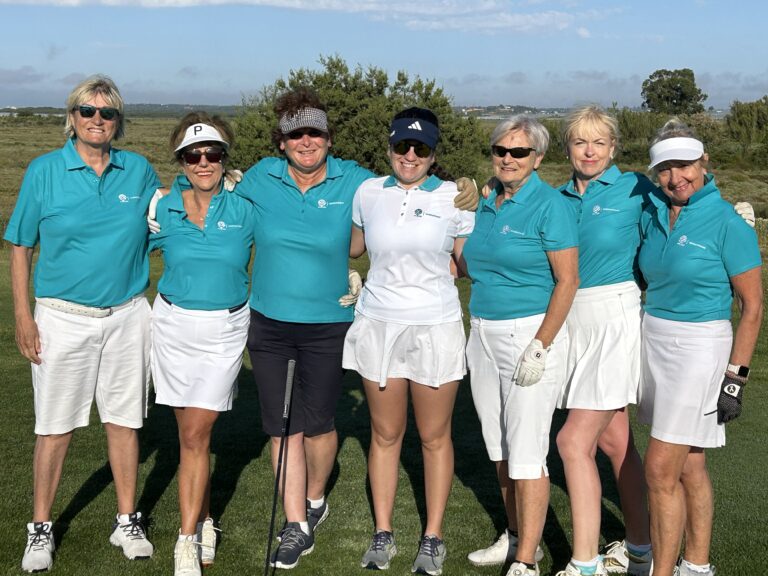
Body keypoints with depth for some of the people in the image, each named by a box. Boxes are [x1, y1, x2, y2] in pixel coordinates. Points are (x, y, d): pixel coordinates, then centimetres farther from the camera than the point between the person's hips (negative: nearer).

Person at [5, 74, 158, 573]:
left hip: (127, 315, 2)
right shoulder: (45, 171, -3)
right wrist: (23, 315, -5)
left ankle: (127, 522, 23)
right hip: (63, 318, -2)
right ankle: (41, 528, 19)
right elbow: (21, 246, 1)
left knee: (124, 420, 9)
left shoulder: (140, 171, 3)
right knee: (56, 427, 4)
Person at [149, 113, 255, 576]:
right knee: (192, 434, 8)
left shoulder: (244, 209, -5)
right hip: (174, 327, 2)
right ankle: (205, 523, 24)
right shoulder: (164, 208, -1)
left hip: (224, 331, -2)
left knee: (195, 435, -5)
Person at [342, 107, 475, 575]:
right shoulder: (369, 192, 5)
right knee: (385, 435, 10)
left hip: (436, 327, -2)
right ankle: (383, 535, 22)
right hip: (378, 325, 2)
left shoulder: (454, 197, -2)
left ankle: (433, 538, 19)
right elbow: (353, 247, 20)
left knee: (435, 436, 6)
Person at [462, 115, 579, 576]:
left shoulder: (550, 205, -11)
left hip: (532, 334, -7)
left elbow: (567, 281, -14)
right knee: (500, 446, 15)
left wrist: (540, 347, -19)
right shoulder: (485, 202, 10)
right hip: (484, 334, 8)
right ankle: (517, 537, 30)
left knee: (526, 451, -5)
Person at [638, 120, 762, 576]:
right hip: (654, 343, 6)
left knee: (661, 469, -7)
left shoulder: (727, 224, -14)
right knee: (689, 466, 15)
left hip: (699, 349, -6)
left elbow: (753, 307, -12)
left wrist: (735, 379, -14)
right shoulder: (653, 215, 4)